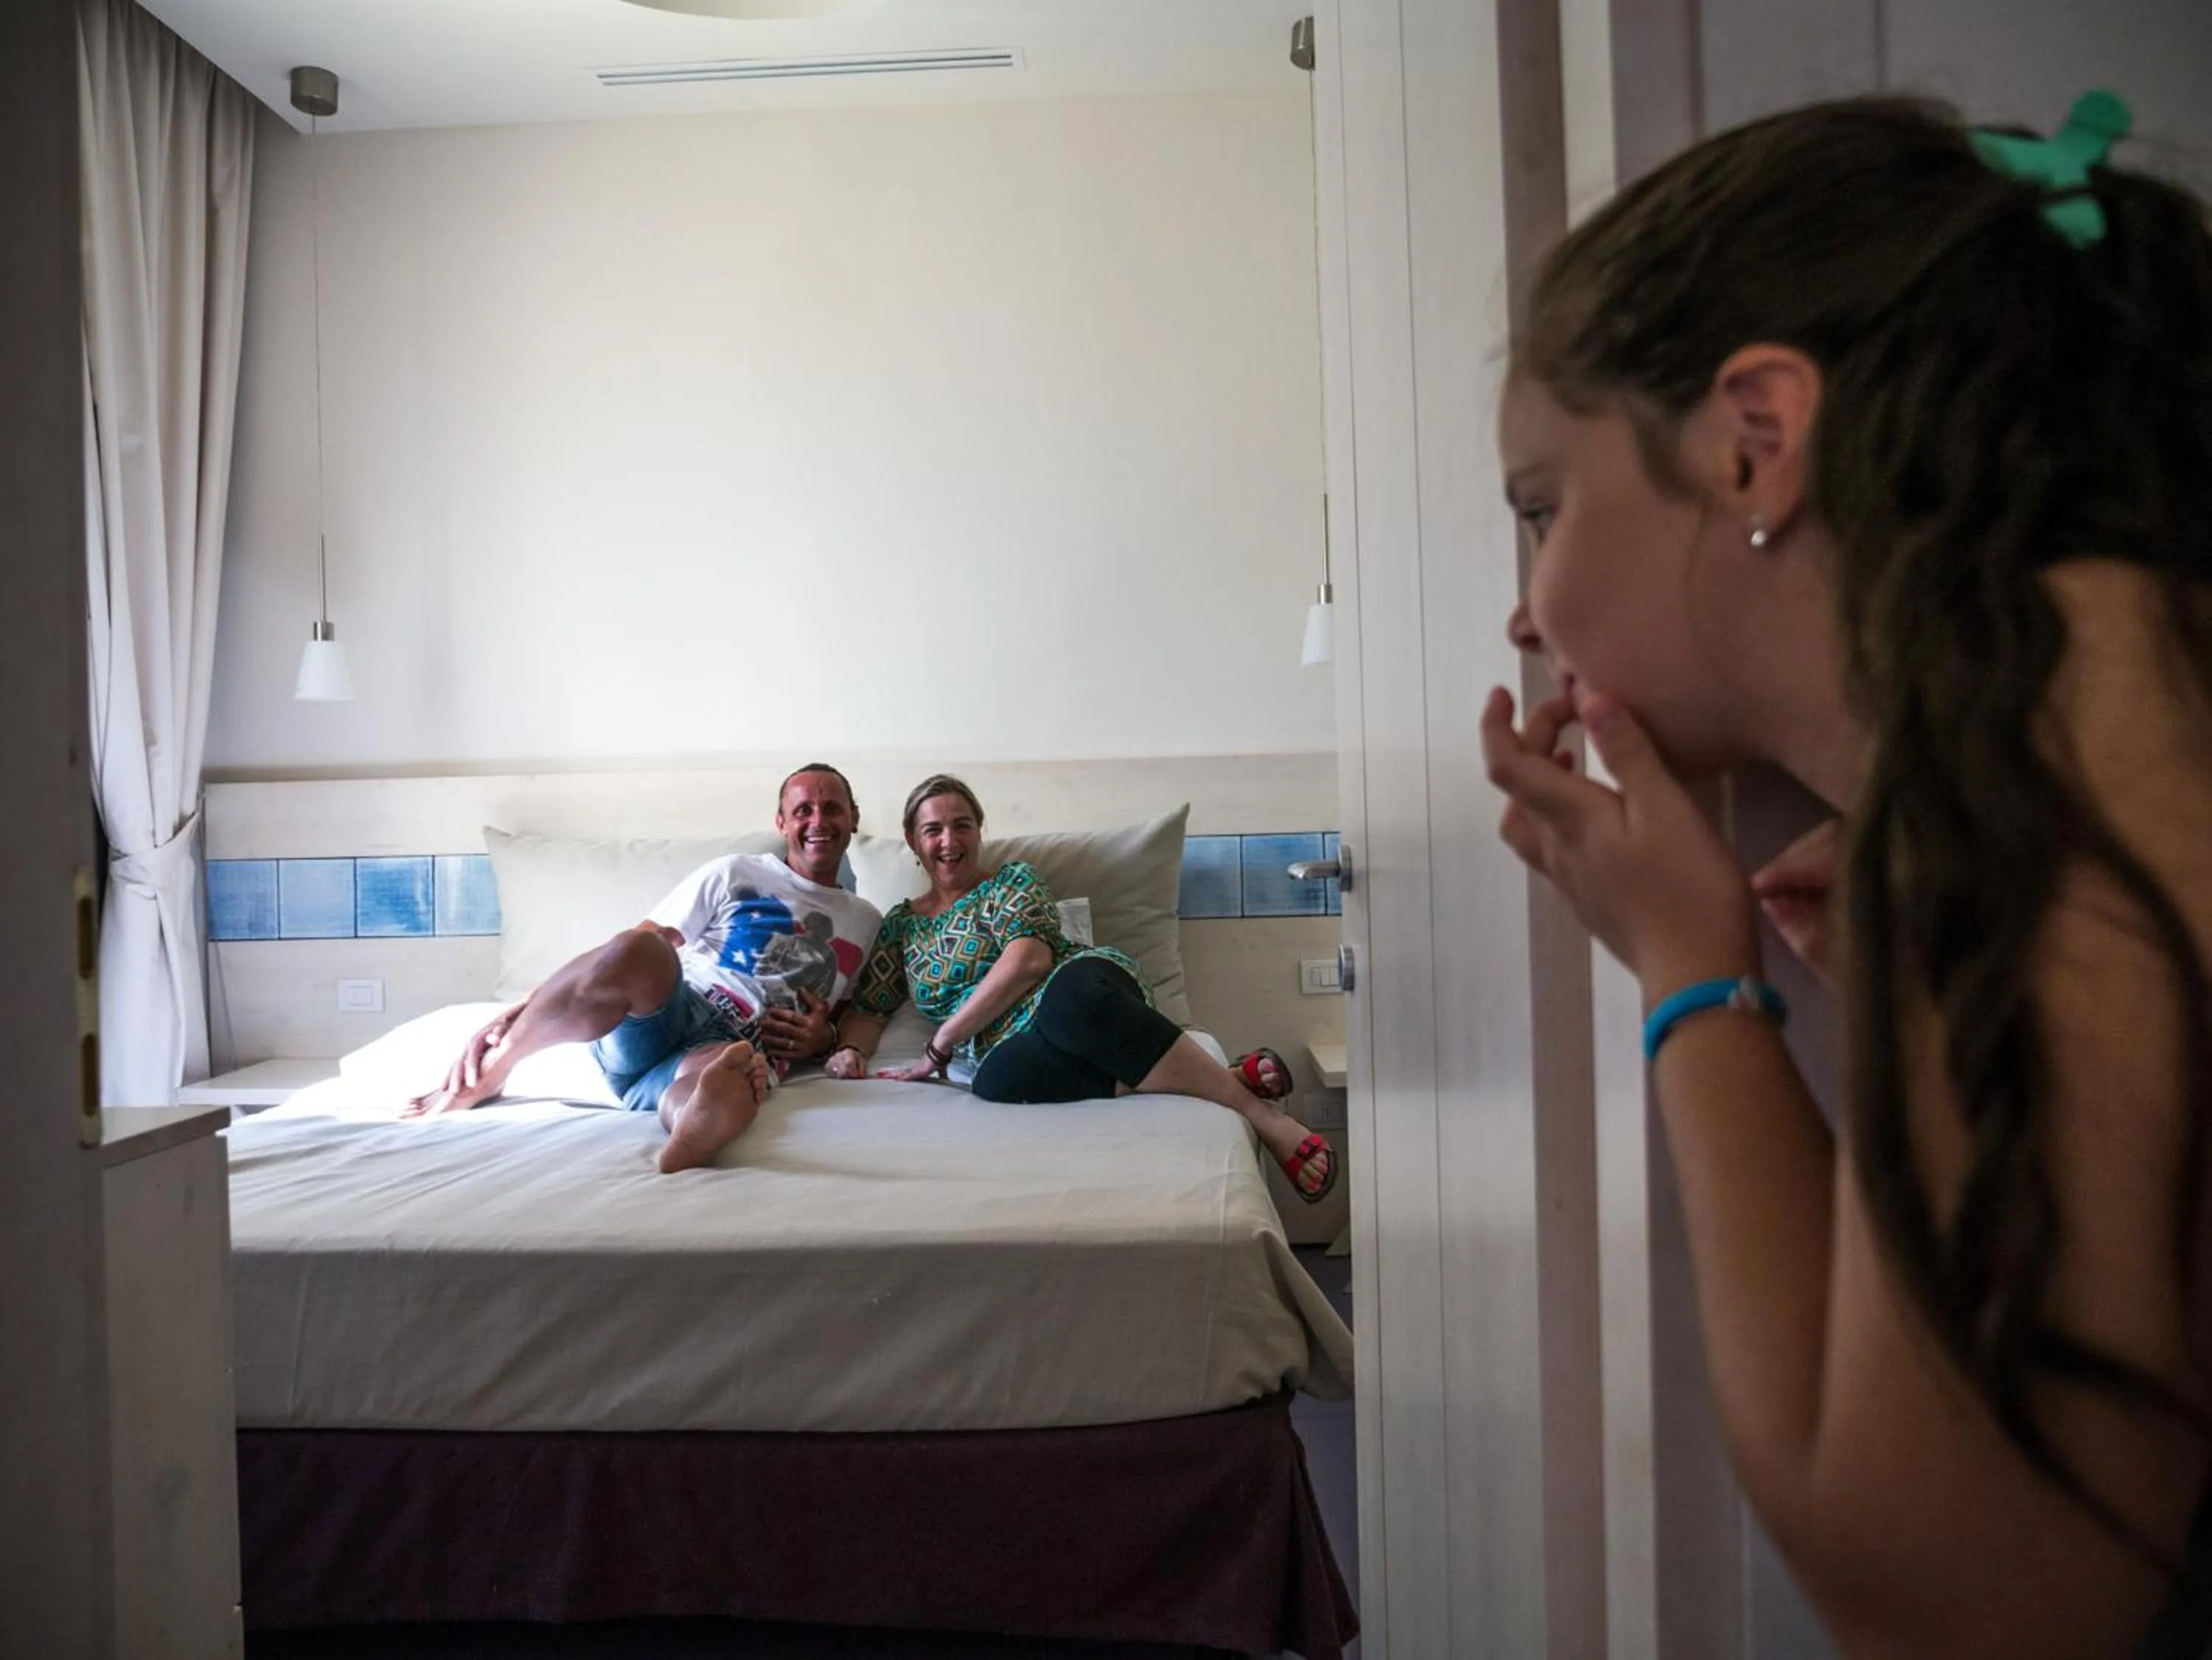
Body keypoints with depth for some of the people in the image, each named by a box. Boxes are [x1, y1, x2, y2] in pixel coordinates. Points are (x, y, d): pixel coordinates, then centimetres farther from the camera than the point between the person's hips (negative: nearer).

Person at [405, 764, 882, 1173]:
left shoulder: (867, 921, 24)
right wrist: (523, 1008, -2)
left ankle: (697, 1124, -79)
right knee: (638, 950, -37)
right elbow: (638, 946, 10)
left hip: (736, 1046, 0)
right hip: (666, 1014, 0)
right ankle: (485, 1076, -21)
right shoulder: (735, 874, 16)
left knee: (734, 1073, -41)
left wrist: (826, 1037, 1)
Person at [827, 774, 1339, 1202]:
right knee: (998, 1079, -39)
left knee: (1071, 998, -43)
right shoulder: (901, 924, 25)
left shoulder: (1012, 880, 12)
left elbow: (1029, 960, -6)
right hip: (1018, 1041, 2)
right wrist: (852, 1049, -4)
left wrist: (939, 1047, -9)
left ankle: (1261, 1114, -36)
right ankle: (1233, 1077, -32)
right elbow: (868, 1007, 22)